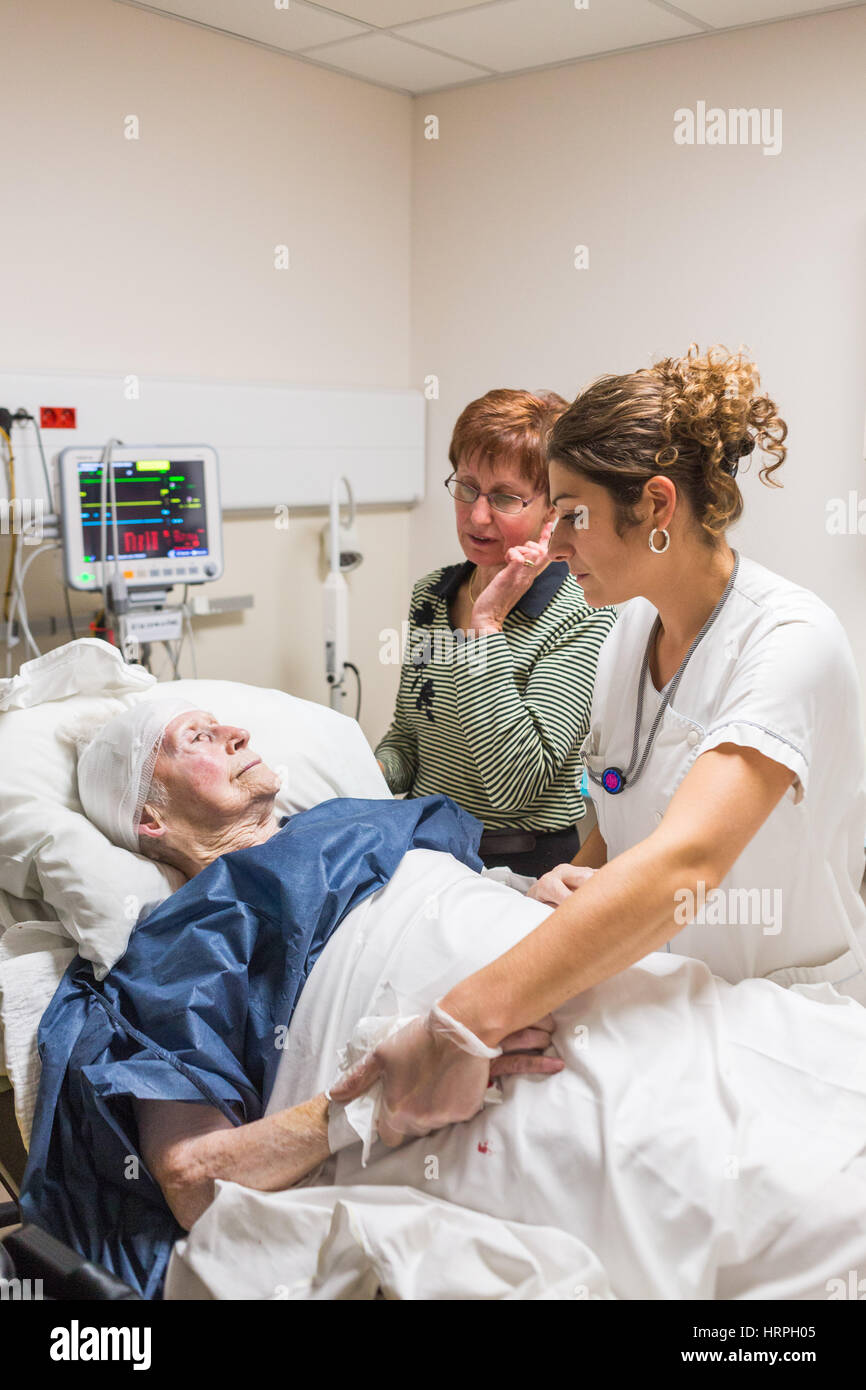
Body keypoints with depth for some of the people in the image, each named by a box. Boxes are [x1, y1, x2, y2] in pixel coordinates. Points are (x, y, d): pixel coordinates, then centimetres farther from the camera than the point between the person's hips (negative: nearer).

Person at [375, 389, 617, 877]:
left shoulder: (584, 621, -10)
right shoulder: (431, 594, 10)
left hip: (525, 873, -6)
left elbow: (514, 785, -19)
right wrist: (375, 770, 0)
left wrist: (486, 624, -17)